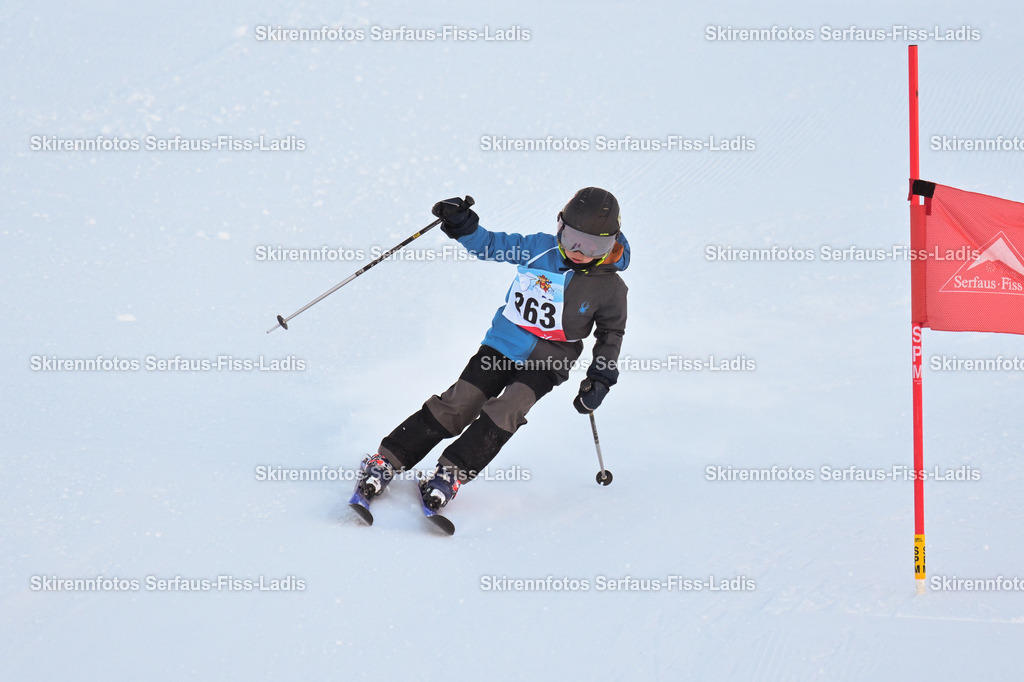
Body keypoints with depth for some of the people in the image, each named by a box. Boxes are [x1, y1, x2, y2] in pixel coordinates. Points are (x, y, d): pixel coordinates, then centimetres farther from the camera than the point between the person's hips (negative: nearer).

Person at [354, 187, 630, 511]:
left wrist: (600, 378, 0)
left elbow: (611, 333, 8)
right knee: (455, 407, -8)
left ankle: (451, 473, -22)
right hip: (502, 346, 2)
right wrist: (462, 225, -10)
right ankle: (387, 460, -4)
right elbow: (490, 245, 7)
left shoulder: (609, 287, -7)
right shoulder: (540, 247, -3)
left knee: (503, 413, -25)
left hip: (546, 363, -1)